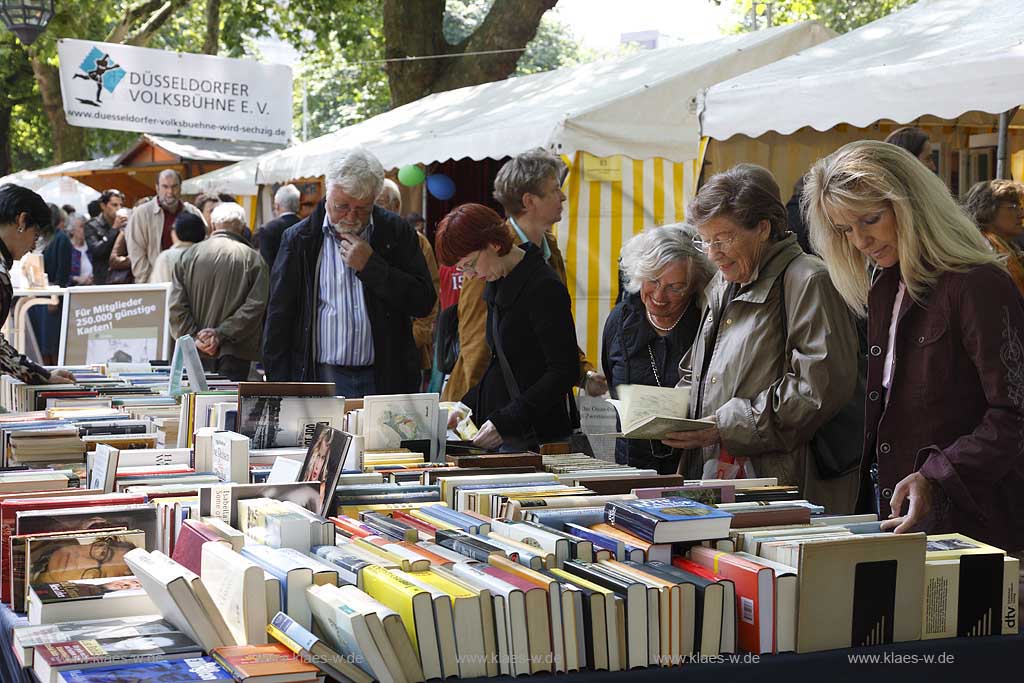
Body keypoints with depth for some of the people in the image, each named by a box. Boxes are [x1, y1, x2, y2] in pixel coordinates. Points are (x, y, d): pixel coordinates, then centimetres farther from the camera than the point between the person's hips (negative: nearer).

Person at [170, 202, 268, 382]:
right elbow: (255, 305, -8)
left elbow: (177, 305, 1)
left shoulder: (188, 256, 8)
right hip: (235, 354, -2)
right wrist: (221, 334, -9)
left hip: (198, 353, 2)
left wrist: (194, 337, -3)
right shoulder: (253, 258, 1)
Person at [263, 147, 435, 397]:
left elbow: (424, 302, -2)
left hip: (384, 380, 1)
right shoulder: (299, 238, 3)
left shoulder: (397, 233, 5)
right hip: (321, 380, 0)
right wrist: (280, 391, -1)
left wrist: (370, 266, -10)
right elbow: (279, 318, 5)